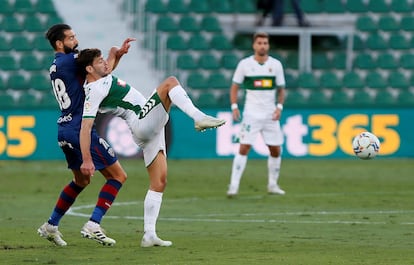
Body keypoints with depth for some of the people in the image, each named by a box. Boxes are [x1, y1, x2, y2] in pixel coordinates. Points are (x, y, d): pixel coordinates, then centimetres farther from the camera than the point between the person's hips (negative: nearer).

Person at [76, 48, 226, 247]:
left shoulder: (104, 78, 14)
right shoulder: (94, 91, -14)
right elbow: (85, 128, -20)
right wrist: (86, 160, -23)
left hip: (150, 130, 10)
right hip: (142, 123, -10)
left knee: (159, 183, 8)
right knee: (170, 83, -19)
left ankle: (149, 235, 6)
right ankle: (200, 118, -38)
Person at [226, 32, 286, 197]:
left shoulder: (276, 64, 3)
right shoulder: (245, 64, -2)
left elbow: (281, 89, 10)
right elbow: (234, 87, 5)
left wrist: (279, 107, -4)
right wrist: (234, 107, -7)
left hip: (270, 114, 3)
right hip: (251, 113, -3)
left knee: (276, 150, 5)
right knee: (243, 148, -12)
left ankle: (273, 185, 21)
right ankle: (234, 185, -12)